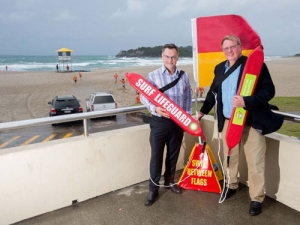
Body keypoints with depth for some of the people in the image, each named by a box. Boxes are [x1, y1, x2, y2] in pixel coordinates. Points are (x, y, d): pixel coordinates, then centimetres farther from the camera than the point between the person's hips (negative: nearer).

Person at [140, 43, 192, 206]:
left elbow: (187, 98, 12)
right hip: (159, 122, -3)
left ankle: (170, 181, 37)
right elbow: (143, 96, -7)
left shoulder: (184, 76, 5)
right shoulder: (153, 75, -7)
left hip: (178, 122, 4)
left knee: (173, 155, 16)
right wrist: (155, 108, -24)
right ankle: (153, 189, 15)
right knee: (156, 156, 1)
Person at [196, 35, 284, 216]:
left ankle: (257, 199, 20)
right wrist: (203, 111, 22)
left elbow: (269, 90, -16)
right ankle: (231, 185, 40)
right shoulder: (220, 68, 11)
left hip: (252, 123, -5)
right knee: (229, 158, 18)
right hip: (227, 122, 5)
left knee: (255, 163, 3)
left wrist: (246, 101, -30)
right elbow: (213, 92, 21)